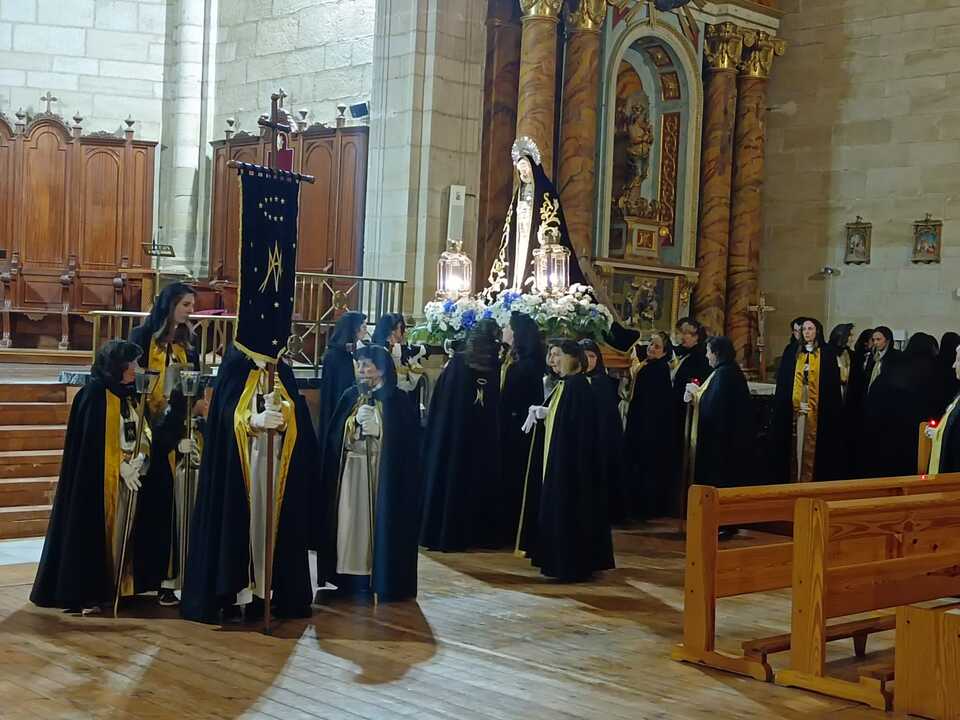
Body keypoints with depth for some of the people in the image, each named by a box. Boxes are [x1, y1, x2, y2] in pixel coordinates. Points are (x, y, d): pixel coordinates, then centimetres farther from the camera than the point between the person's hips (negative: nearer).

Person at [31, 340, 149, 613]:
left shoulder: (128, 394, 11)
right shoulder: (94, 394, -12)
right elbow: (92, 441, -16)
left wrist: (140, 459, -2)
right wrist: (120, 467, -17)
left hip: (128, 476, 7)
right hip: (98, 478, -7)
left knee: (120, 532, 7)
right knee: (94, 533, -3)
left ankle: (113, 589, 14)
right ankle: (83, 594, 2)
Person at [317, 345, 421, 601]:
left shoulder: (396, 401, -4)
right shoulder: (350, 397, 9)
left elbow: (407, 443, -7)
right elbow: (334, 438, 7)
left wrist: (377, 430, -19)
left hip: (382, 476, -4)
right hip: (350, 473, 4)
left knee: (377, 523, -4)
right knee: (350, 522, 3)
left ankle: (380, 578, 5)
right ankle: (351, 577, 10)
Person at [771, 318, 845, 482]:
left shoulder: (827, 353, 4)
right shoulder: (792, 352, 9)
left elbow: (833, 383, 2)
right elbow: (783, 382, 8)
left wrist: (830, 408, -6)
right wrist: (782, 404, -2)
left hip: (818, 409, -2)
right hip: (794, 407, 2)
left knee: (812, 445, -3)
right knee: (795, 444, 0)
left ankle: (810, 478, 1)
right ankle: (793, 479, 4)